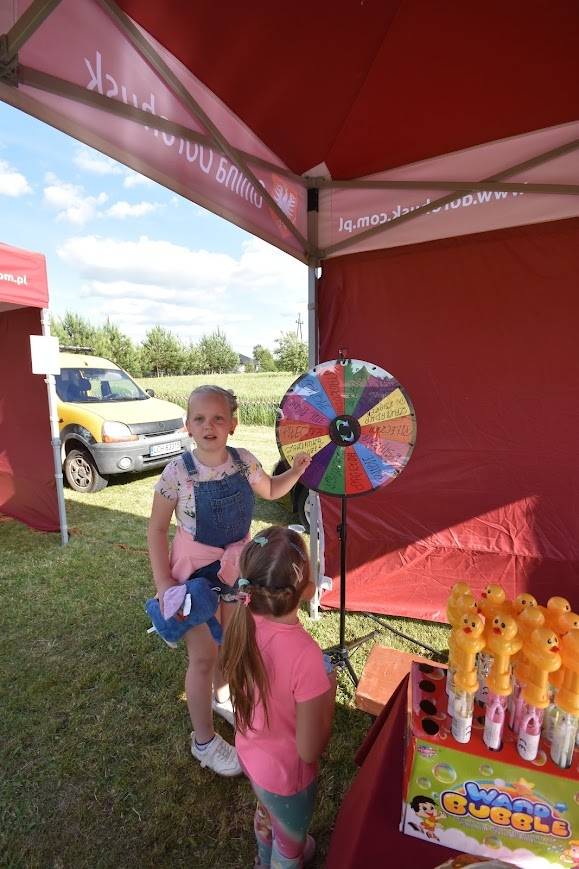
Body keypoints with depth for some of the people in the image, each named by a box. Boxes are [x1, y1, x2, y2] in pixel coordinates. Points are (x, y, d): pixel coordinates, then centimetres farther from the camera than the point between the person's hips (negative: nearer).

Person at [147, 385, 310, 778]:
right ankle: (204, 741, 36)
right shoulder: (178, 472, -23)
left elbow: (270, 490, 8)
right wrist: (163, 582, -14)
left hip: (238, 565, 5)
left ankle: (222, 696, 56)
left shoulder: (244, 461, -12)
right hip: (196, 570, -4)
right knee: (203, 656, 10)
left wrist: (297, 469, -7)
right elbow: (157, 529, -12)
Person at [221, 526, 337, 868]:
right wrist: (329, 689, -14)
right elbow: (310, 751, -26)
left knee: (267, 812, 39)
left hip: (250, 753, 6)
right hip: (286, 773, -5)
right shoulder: (306, 656, -42)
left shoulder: (245, 622, -23)